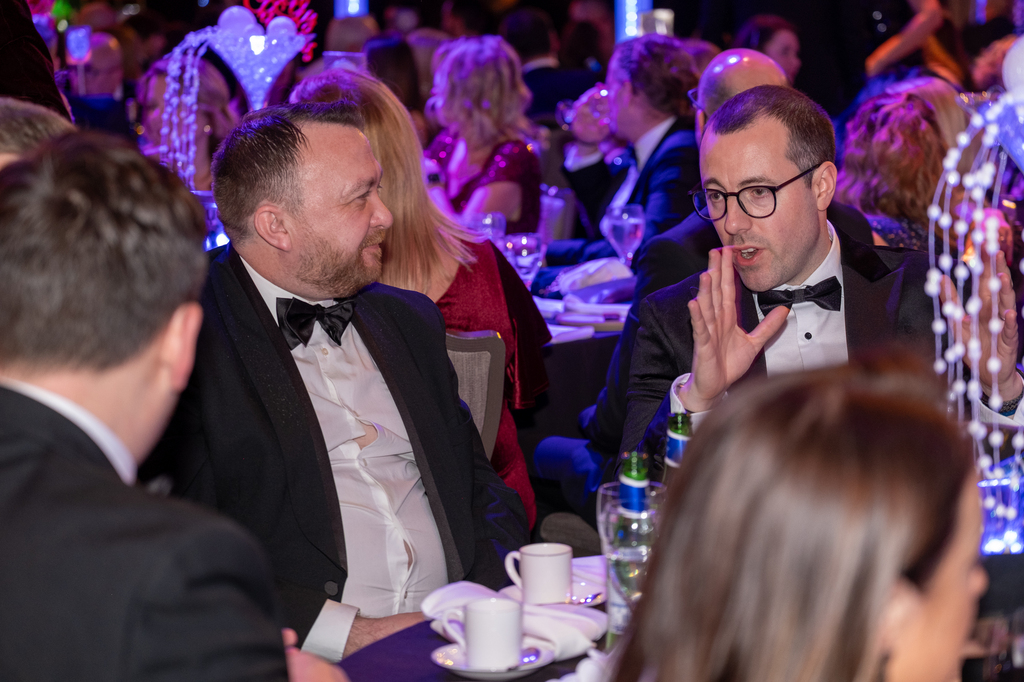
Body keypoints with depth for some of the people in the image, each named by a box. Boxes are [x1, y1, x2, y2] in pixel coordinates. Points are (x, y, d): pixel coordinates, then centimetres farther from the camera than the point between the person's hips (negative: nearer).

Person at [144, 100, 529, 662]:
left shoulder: (408, 321, 19)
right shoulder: (185, 339, -4)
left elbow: (479, 485, 22)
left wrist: (496, 595, 1)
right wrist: (352, 633, -16)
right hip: (310, 658, -4)